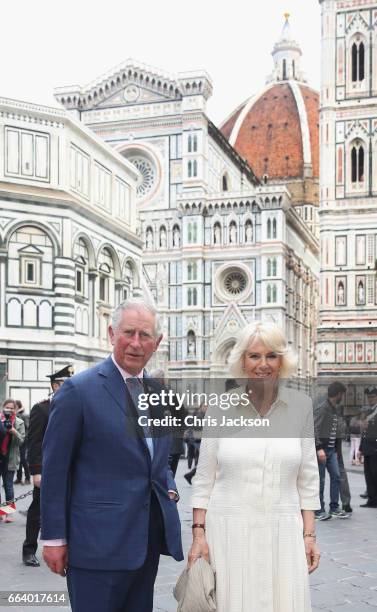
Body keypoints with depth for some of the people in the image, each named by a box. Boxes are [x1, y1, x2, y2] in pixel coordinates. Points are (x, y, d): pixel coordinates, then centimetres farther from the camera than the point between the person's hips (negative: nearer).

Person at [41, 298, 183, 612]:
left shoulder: (158, 390, 9)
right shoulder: (79, 390, -11)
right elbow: (55, 469, -9)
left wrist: (169, 487, 3)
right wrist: (54, 538, -9)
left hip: (149, 537, 7)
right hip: (99, 540, -7)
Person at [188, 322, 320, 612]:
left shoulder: (301, 405, 1)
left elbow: (308, 478, 6)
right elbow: (204, 477, 2)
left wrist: (309, 534, 2)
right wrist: (198, 533, -2)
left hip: (282, 530, 1)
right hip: (228, 529, -1)